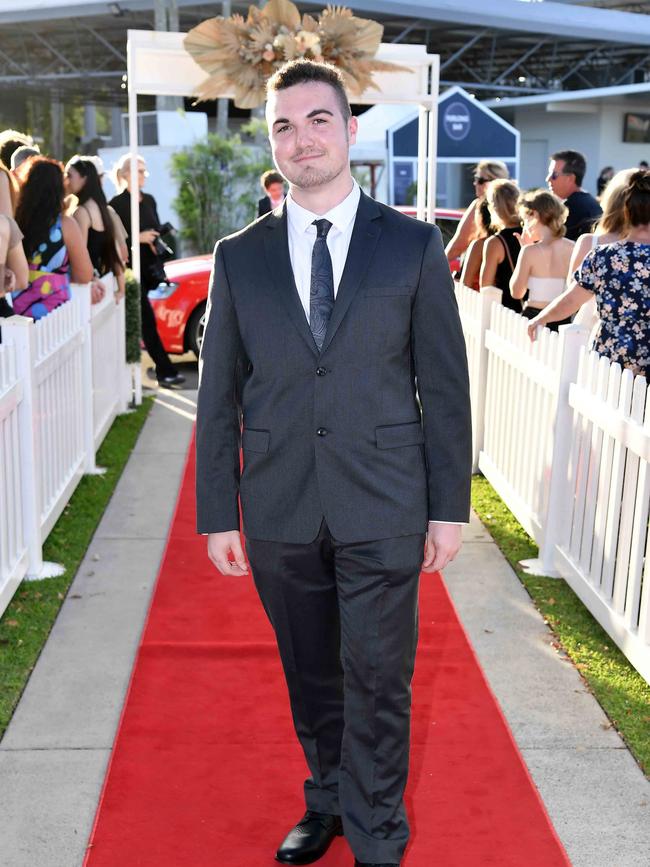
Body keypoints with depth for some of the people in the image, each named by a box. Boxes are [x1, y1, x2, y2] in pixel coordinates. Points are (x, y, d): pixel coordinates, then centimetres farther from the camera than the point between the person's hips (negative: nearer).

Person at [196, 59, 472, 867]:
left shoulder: (413, 246, 0)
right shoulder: (239, 257, 4)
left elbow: (444, 385, 0)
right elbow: (218, 396, 5)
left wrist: (449, 506, -2)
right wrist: (218, 513, 2)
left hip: (382, 509, -2)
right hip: (279, 512, 2)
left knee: (377, 681, 6)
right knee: (310, 676, 16)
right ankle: (328, 802, 39)